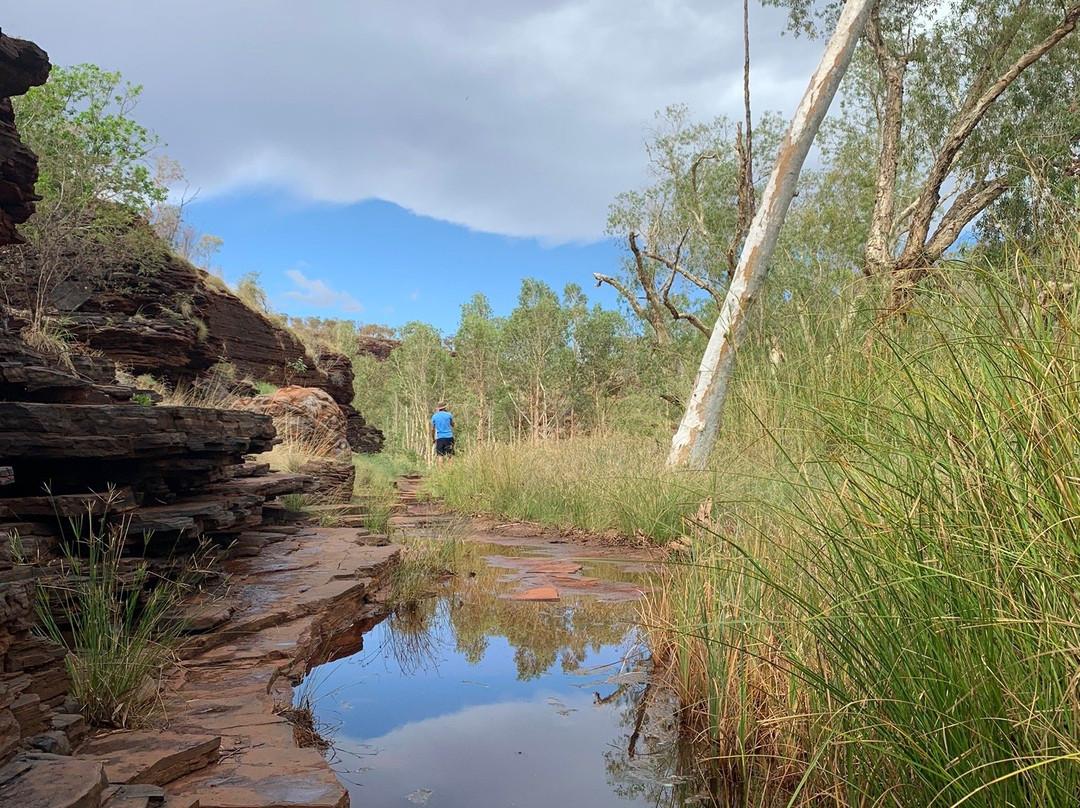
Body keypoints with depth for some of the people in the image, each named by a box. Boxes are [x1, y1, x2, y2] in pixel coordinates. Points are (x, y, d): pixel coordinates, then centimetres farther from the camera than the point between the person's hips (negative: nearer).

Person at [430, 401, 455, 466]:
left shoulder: (434, 416, 5)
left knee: (440, 455, 1)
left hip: (439, 438, 1)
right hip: (449, 437, -1)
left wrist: (433, 438, 17)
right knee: (451, 455, 3)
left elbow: (432, 429, 6)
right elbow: (452, 425, 14)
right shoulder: (448, 414, -1)